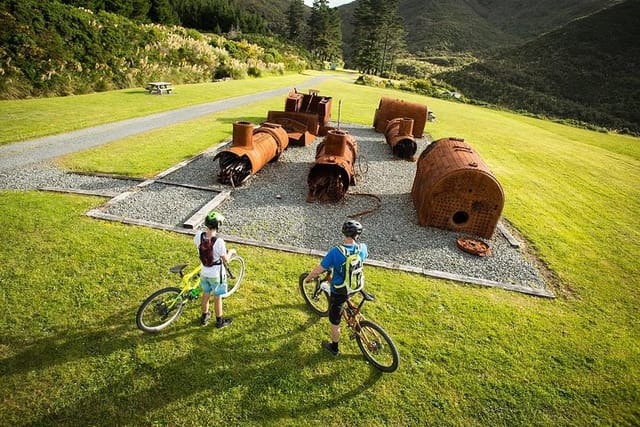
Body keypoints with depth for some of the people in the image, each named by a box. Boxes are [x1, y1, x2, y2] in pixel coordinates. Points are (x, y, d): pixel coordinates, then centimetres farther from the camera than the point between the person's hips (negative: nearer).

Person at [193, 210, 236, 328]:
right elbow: (225, 259, -19)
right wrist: (231, 251, 0)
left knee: (205, 294, 25)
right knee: (217, 298, 14)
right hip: (216, 275, -5)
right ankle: (219, 321, 32)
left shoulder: (199, 235, -16)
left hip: (204, 273, 5)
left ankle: (204, 317, 43)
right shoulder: (219, 241, -31)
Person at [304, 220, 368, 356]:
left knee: (334, 322, 16)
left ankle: (334, 348, 37)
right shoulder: (362, 248, -16)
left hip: (339, 293, -5)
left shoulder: (335, 251, -29)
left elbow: (318, 270, -22)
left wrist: (308, 278, -2)